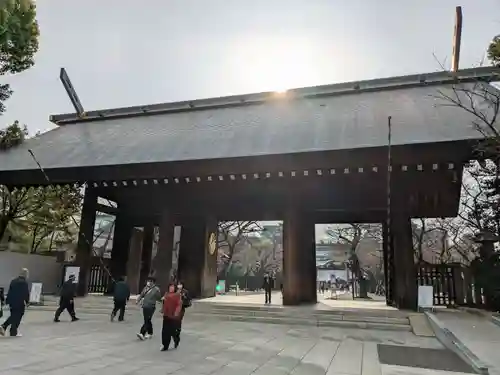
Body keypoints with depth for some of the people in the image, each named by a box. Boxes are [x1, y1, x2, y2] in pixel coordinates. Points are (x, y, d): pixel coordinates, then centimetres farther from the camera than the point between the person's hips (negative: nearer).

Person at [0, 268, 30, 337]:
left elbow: (9, 292, 13)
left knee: (13, 316, 21)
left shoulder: (13, 281, 9)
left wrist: (7, 301, 20)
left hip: (12, 302, 7)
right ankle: (13, 332, 9)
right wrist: (27, 301, -1)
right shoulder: (24, 282, -14)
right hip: (20, 303, -7)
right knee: (17, 318, 4)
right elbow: (26, 293, -14)